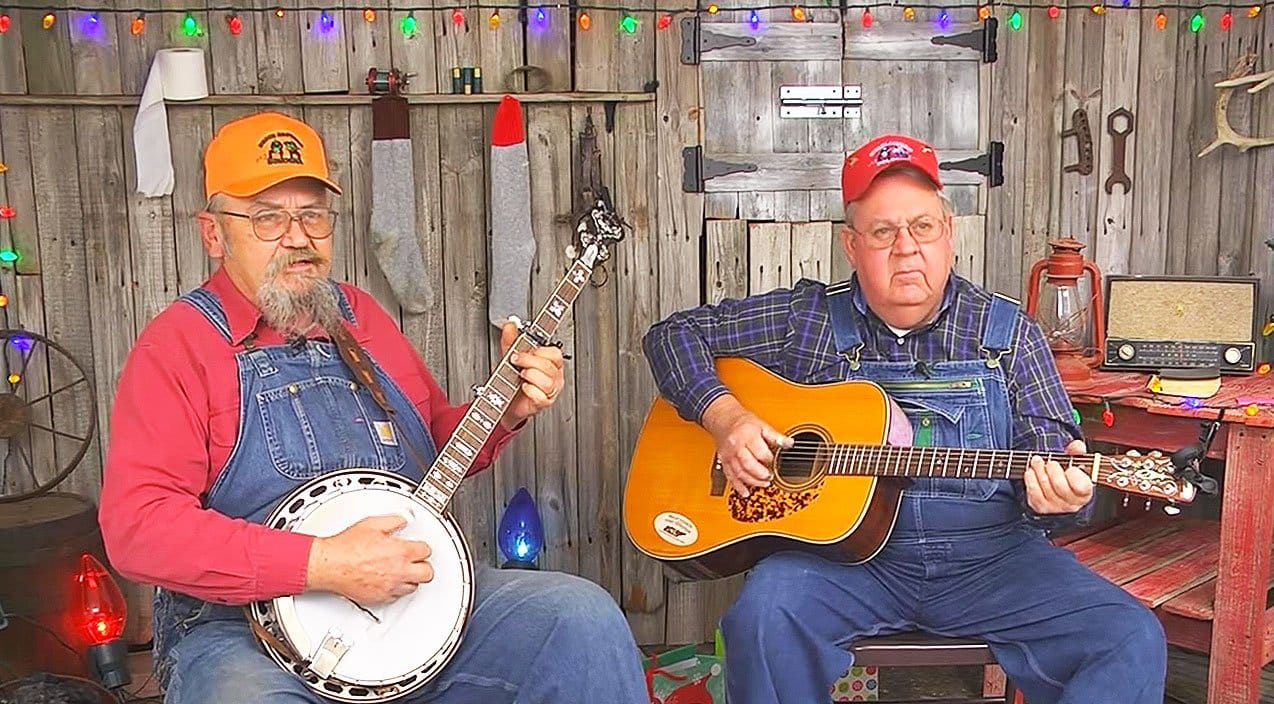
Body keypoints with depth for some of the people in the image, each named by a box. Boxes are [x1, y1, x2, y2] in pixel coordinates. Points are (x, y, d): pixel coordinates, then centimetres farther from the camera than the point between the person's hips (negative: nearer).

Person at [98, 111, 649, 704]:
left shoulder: (361, 318, 13)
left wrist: (506, 411, 2)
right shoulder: (177, 344, -5)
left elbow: (438, 445, 24)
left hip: (411, 593, 6)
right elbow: (136, 526, -16)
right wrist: (323, 565, -23)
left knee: (583, 617, -13)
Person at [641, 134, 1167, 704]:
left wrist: (1059, 494, -22)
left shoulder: (1006, 331, 7)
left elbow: (1051, 445, 3)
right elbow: (673, 333, 9)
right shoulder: (807, 319, 6)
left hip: (989, 554, 1)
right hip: (841, 546, -1)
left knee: (1132, 640, -20)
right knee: (762, 611, -32)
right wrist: (725, 417, -9)